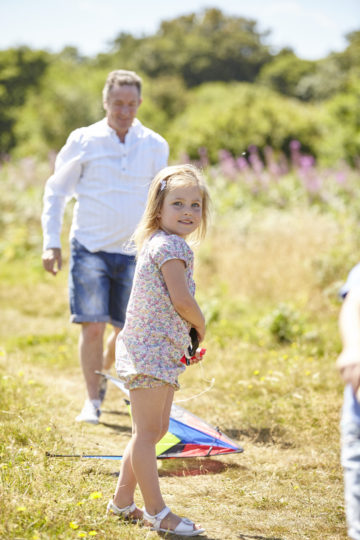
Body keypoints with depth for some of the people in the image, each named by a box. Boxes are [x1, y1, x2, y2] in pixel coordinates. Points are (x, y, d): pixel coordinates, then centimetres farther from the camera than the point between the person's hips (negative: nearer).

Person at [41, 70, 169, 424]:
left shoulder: (155, 146, 4)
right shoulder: (83, 141, -1)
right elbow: (56, 191, 6)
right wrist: (51, 242, -1)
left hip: (134, 252, 2)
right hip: (89, 248, -2)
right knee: (92, 326, -9)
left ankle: (103, 374, 36)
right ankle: (92, 401, 3)